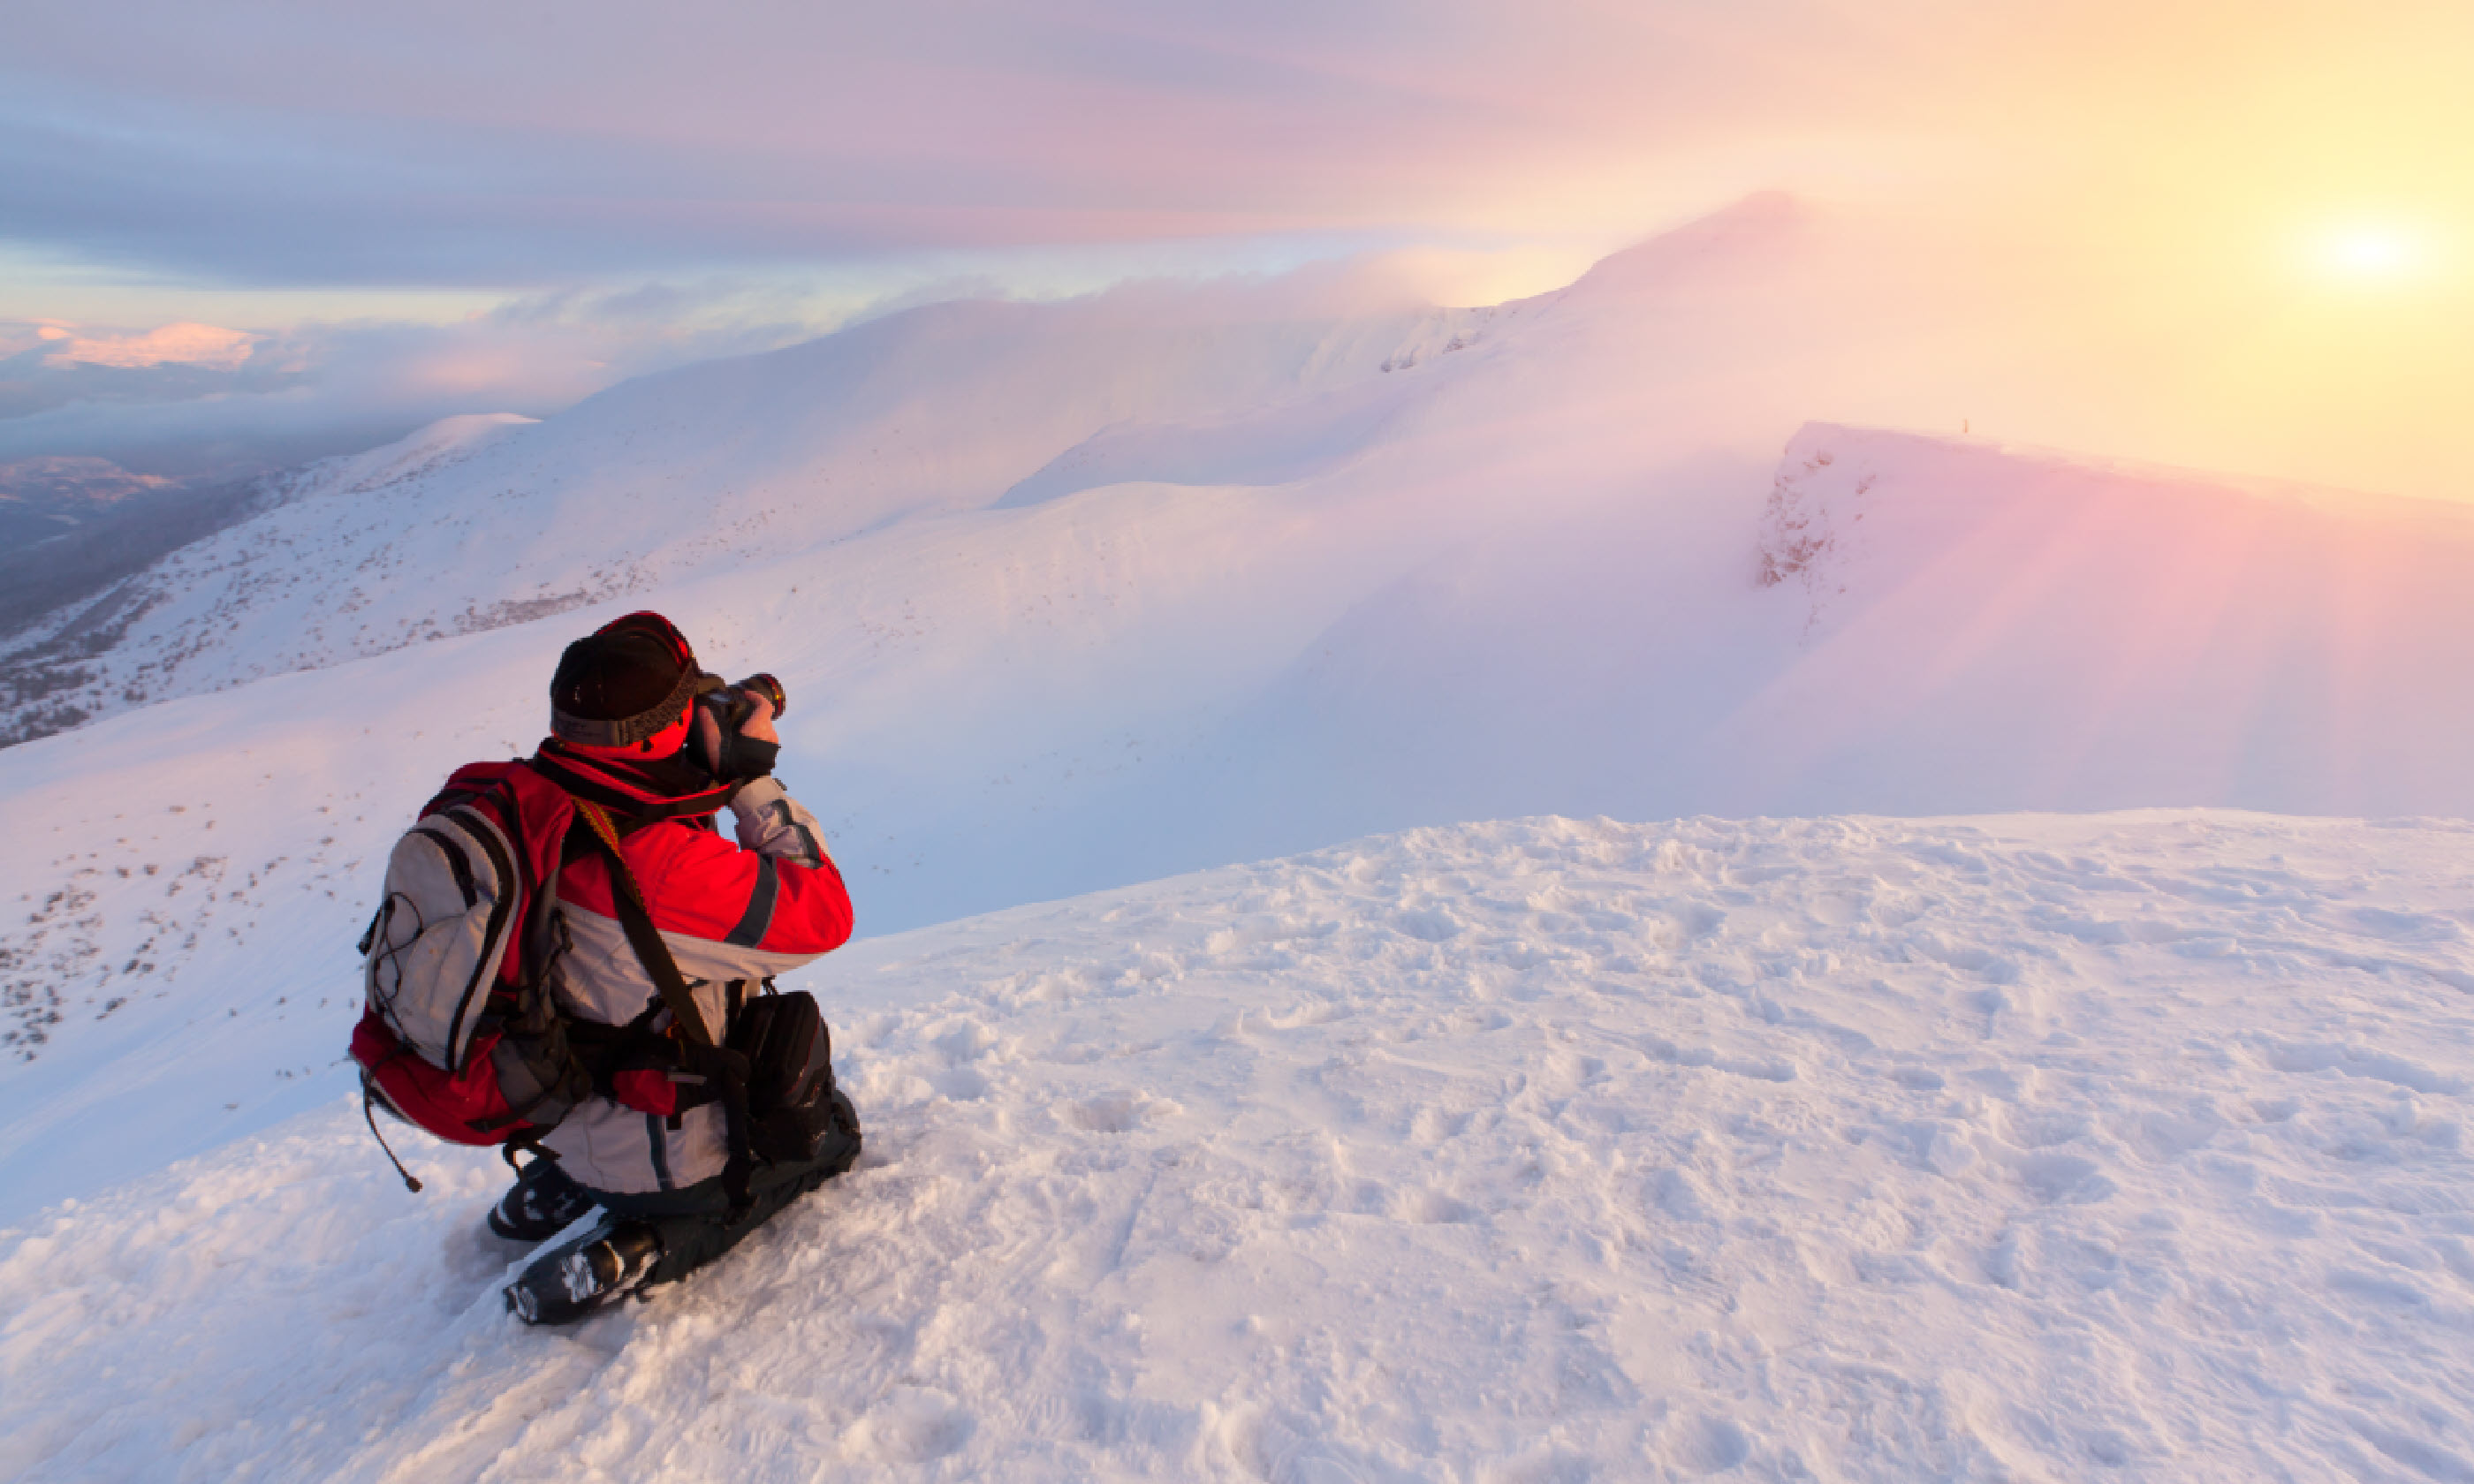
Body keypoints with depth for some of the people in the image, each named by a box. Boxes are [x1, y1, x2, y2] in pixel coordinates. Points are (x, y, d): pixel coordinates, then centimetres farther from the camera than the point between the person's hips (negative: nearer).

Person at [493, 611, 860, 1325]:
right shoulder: (667, 866, -36)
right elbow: (825, 916, -25)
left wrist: (719, 774, -3)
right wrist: (753, 780, -22)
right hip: (665, 1156, -7)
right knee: (831, 1126, 18)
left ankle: (556, 1190, 21)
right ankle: (644, 1246, 1)